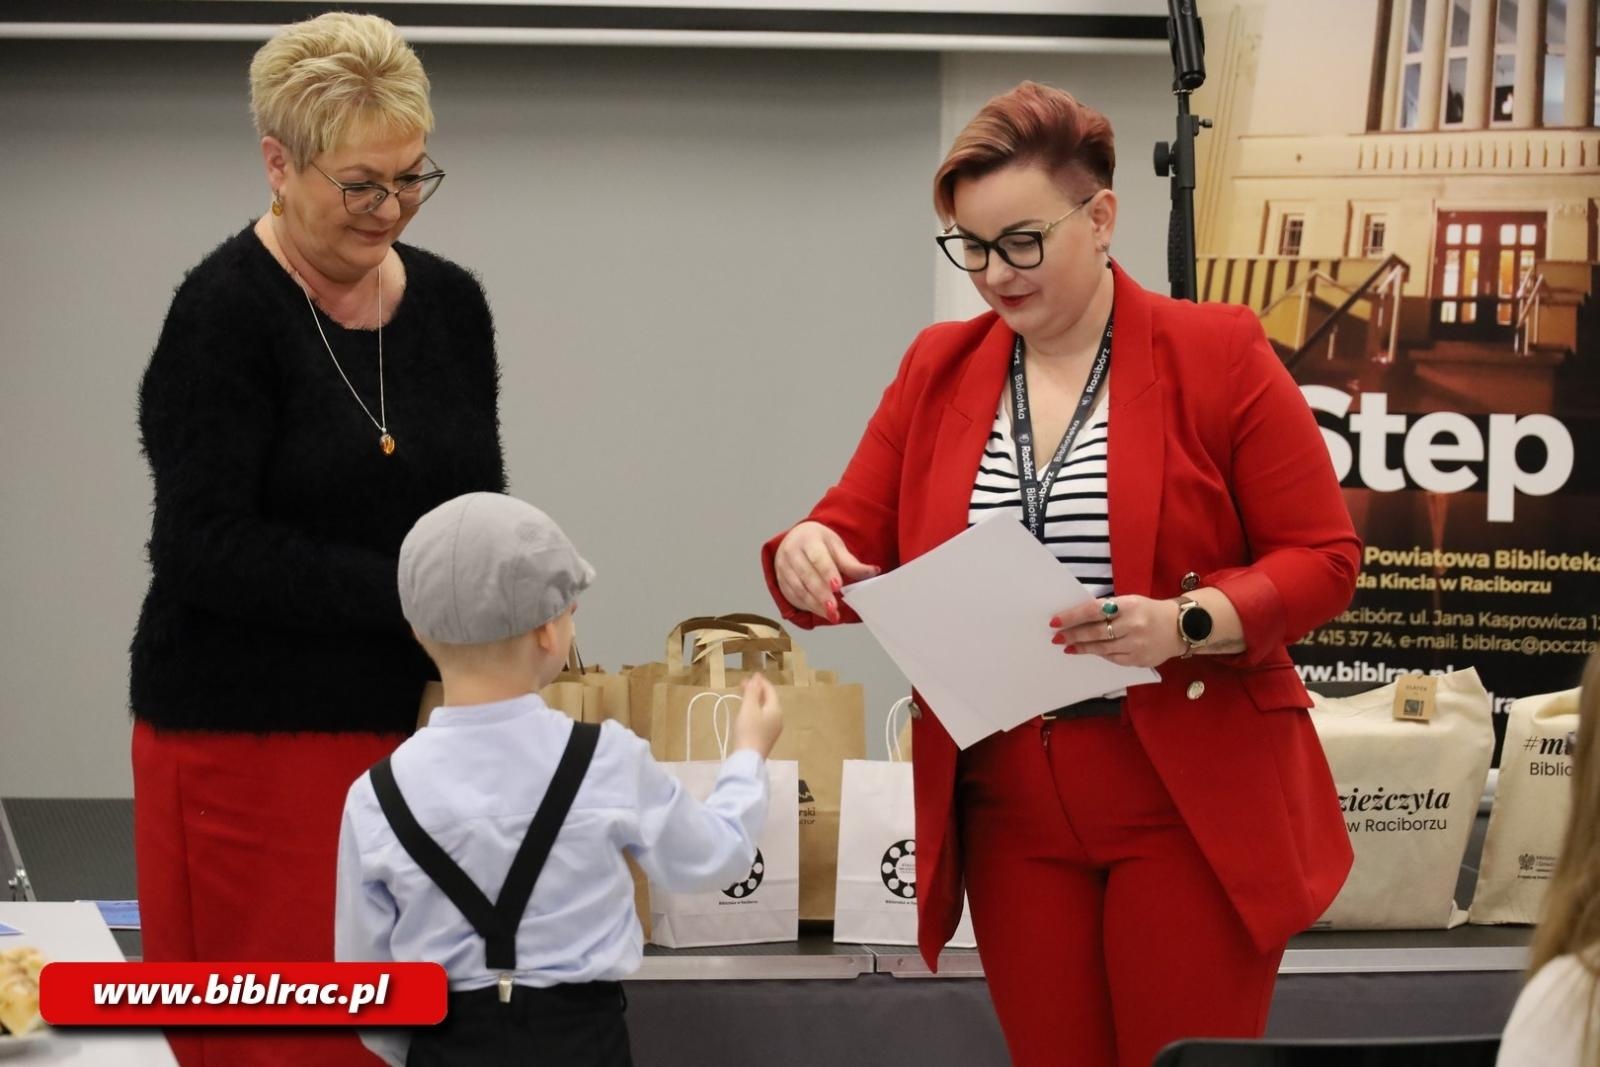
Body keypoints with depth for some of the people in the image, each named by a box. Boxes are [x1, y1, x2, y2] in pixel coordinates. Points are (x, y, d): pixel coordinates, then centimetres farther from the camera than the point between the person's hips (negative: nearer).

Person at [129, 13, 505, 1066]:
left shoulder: (450, 303, 9)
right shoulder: (226, 313, -9)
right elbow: (207, 547, -16)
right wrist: (409, 598, -19)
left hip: (415, 731, 5)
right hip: (251, 743, -5)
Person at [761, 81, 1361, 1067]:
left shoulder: (1218, 355, -5)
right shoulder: (937, 369, 8)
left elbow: (1320, 560, -5)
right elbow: (858, 544, 10)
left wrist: (1186, 623, -23)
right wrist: (809, 554, -15)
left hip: (1191, 802, -4)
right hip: (1009, 808, 4)